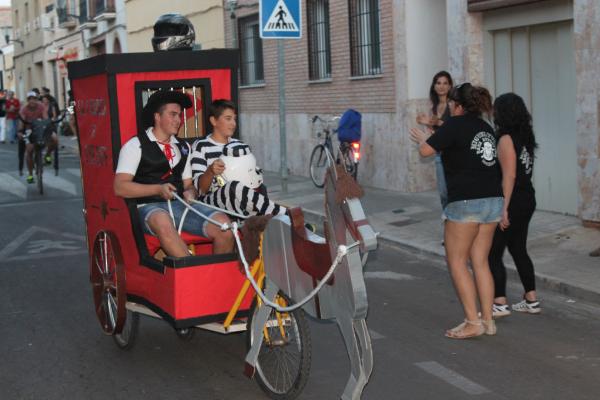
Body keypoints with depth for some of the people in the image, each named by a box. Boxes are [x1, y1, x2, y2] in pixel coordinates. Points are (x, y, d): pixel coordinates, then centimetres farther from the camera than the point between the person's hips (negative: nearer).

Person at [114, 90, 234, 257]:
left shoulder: (184, 147, 23)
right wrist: (158, 189, -16)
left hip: (180, 204, 5)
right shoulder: (136, 145, 4)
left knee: (223, 223, -21)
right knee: (163, 222, -41)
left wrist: (190, 193, -1)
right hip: (149, 207, -5)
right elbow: (120, 187, -5)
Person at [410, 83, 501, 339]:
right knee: (480, 262, 12)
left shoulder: (456, 125, -8)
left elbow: (426, 151, -11)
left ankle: (473, 322, -1)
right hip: (493, 201, 7)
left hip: (466, 202, -7)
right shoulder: (486, 128, 14)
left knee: (456, 262, 3)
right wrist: (430, 139, 31)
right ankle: (488, 320, 13)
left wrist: (423, 139, 12)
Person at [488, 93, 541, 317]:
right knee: (519, 250, 17)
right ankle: (531, 300, 21)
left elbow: (509, 176, -21)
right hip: (527, 199, 9)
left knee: (493, 253, -2)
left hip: (513, 202, -9)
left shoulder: (506, 139, -16)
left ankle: (500, 304, -3)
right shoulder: (525, 137, 10)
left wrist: (504, 208, -22)